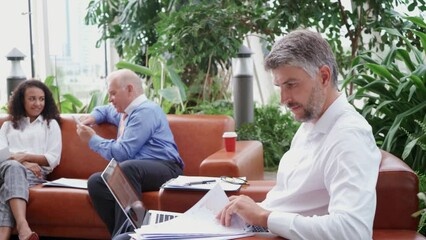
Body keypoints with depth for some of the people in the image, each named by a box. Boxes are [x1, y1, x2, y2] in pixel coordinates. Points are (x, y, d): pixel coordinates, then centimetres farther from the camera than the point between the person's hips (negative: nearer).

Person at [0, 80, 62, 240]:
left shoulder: (51, 124, 21)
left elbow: (53, 159, 7)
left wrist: (25, 157, -8)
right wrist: (21, 162, -11)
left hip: (36, 172, -1)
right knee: (13, 166, -38)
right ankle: (22, 226, -61)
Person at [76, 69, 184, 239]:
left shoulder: (145, 111, -7)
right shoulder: (125, 112, 23)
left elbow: (122, 153, -16)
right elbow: (106, 110, 49)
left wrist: (92, 139, -1)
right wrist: (93, 117, 25)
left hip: (165, 169, -8)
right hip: (135, 172, 9)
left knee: (126, 167, -38)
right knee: (96, 181, -18)